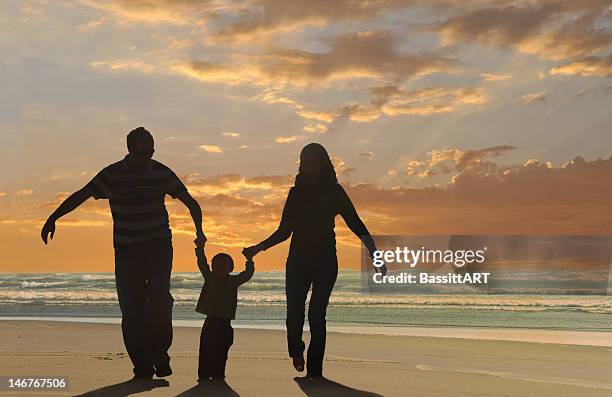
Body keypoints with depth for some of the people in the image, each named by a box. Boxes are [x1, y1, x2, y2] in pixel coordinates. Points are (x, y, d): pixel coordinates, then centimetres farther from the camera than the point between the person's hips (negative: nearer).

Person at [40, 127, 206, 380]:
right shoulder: (112, 174, -4)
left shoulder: (162, 173, -2)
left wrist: (199, 230, -13)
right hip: (126, 247, 1)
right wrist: (53, 219, -8)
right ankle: (142, 367, 1)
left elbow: (191, 202, 3)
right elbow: (80, 196, 0)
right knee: (131, 306, -5)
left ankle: (160, 354, -1)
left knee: (159, 297, -19)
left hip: (159, 244, 0)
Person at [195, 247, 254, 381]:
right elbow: (202, 264, -3)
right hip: (210, 320, 0)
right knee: (206, 348, -4)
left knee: (221, 349, 1)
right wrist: (200, 250, -15)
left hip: (225, 321, 0)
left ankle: (218, 374, 7)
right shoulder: (210, 278, 5)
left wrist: (249, 260, -13)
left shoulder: (233, 281, 5)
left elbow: (247, 275, -2)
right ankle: (204, 375, -2)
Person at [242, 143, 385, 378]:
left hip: (325, 261, -2)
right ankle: (296, 351, 25)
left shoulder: (334, 192, 2)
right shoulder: (296, 193, 8)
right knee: (294, 312, -7)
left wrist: (375, 253, -17)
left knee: (317, 315, -8)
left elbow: (356, 224, -5)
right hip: (298, 260, 2)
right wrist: (259, 248, 5)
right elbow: (285, 230, 13)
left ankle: (314, 371, 0)